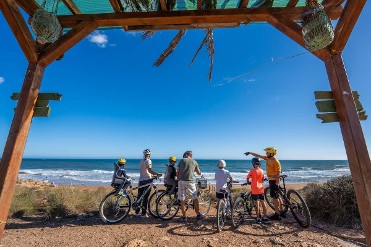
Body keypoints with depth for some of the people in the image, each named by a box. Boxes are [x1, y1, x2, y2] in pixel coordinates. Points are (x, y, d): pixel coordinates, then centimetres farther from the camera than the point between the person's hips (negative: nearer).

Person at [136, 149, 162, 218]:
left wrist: (152, 174, 22)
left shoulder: (141, 161, 12)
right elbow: (149, 170, -22)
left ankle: (137, 212, 23)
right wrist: (157, 174, -20)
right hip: (147, 180, -7)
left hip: (141, 180, 7)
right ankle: (144, 213, 4)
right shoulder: (148, 161, -10)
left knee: (139, 196, 13)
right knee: (145, 197, -1)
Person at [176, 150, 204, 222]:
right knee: (195, 198, 14)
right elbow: (199, 173, 16)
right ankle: (198, 215, 22)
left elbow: (177, 173, 6)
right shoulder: (194, 162, 10)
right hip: (190, 181, 0)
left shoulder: (182, 160, 9)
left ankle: (184, 217, 15)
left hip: (181, 181, 0)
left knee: (182, 199, 8)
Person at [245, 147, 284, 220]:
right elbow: (258, 155, 12)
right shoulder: (267, 158, 5)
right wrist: (250, 152, 15)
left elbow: (278, 173, -21)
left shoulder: (276, 161, -18)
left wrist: (277, 182, -24)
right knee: (276, 196, 16)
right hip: (271, 180, 9)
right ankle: (282, 212, 28)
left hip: (274, 181, -9)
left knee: (275, 197, -3)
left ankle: (277, 215, 6)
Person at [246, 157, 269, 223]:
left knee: (257, 204, 1)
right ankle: (265, 217, 20)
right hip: (261, 189, 5)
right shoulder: (261, 171, 3)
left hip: (255, 189, -5)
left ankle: (258, 218, 9)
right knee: (263, 203, 12)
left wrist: (249, 182, 14)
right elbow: (262, 180, 14)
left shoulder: (252, 171, -13)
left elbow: (247, 178, -6)